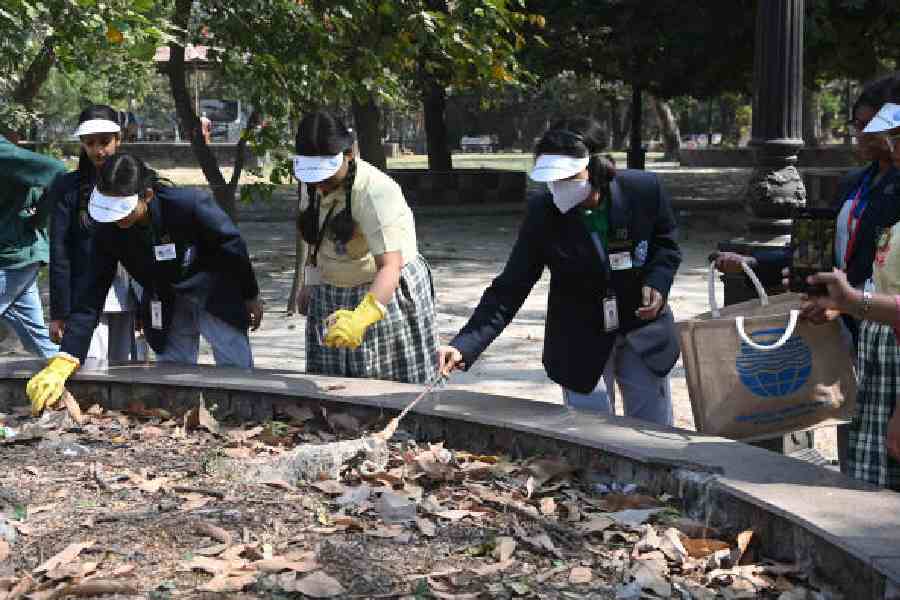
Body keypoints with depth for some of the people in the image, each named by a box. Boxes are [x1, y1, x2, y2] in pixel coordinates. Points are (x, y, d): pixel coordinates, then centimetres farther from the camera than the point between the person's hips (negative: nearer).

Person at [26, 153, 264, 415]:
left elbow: (232, 248, -15)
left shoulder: (191, 205, -31)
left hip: (217, 299, -3)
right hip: (165, 308, 3)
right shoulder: (108, 232, -19)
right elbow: (92, 296, -19)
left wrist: (251, 297, -2)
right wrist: (63, 362, -29)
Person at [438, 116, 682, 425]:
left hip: (643, 328, 1)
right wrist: (464, 346, -30)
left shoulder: (644, 190, -18)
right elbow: (509, 289, -18)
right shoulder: (542, 213, -20)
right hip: (580, 342, -1)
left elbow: (666, 247, 2)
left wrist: (657, 282, -19)